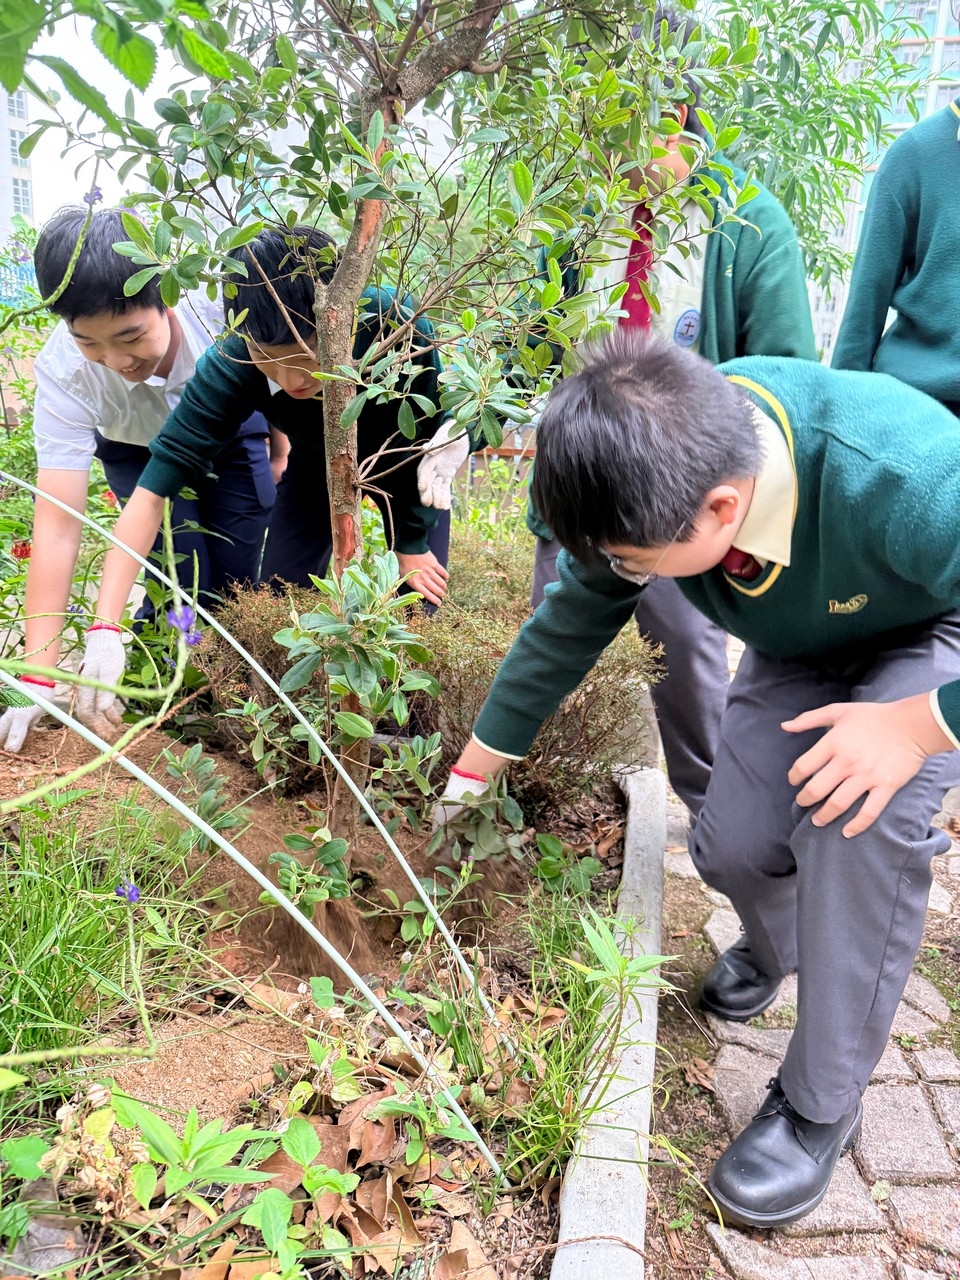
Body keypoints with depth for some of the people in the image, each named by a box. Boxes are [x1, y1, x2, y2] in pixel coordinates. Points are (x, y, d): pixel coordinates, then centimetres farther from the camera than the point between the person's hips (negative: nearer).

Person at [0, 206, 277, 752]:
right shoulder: (63, 372, -37)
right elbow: (58, 526, -39)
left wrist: (279, 452, 1)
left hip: (231, 435, 1)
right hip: (139, 453, 0)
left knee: (238, 579, -6)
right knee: (184, 579, -17)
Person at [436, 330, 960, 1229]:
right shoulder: (658, 472, -27)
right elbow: (569, 624, -11)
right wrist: (479, 762, -2)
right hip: (803, 645, 5)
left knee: (862, 814, -30)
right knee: (732, 847, -8)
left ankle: (821, 1105, -7)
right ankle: (777, 942, 33)